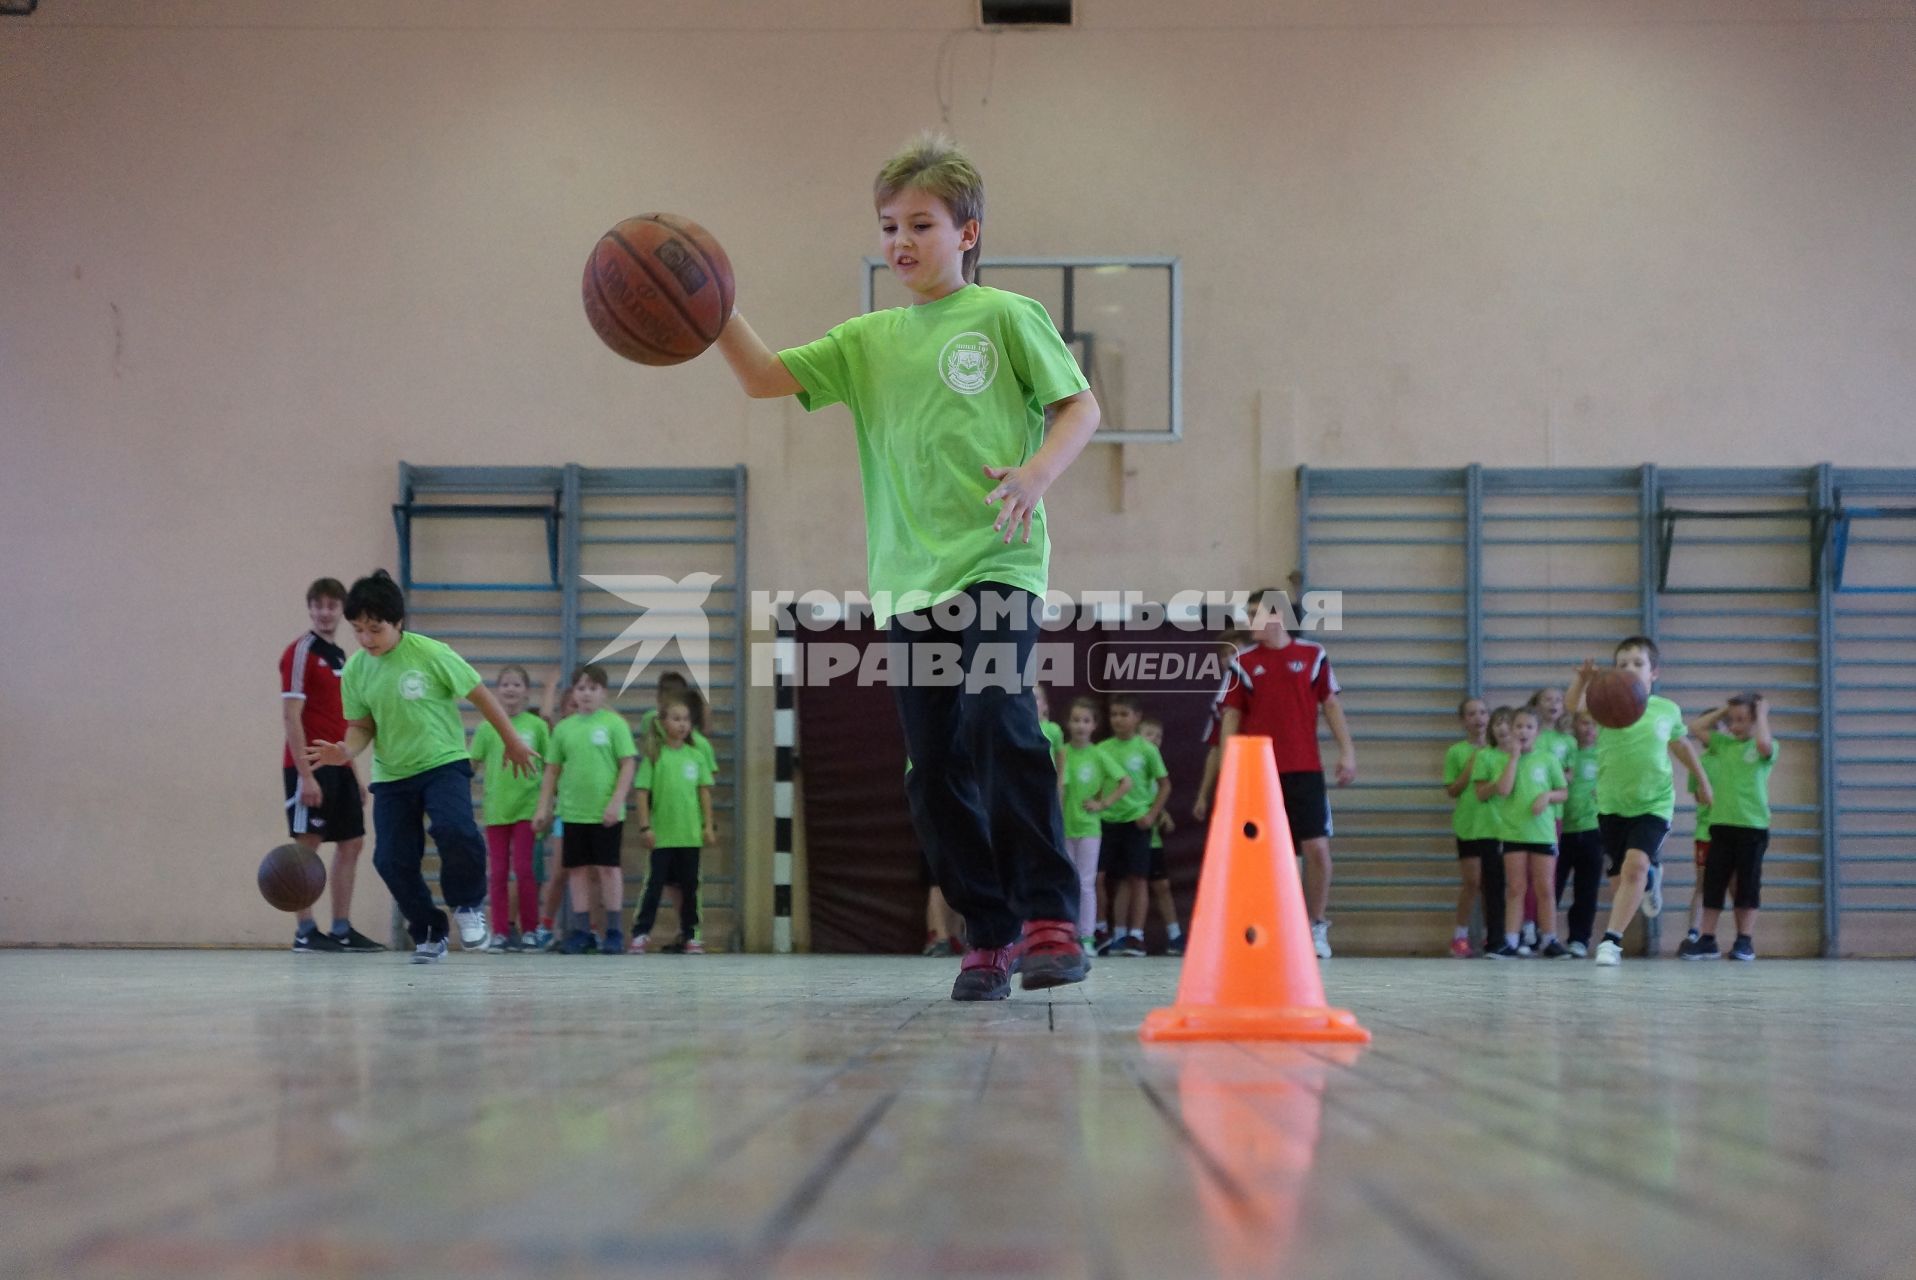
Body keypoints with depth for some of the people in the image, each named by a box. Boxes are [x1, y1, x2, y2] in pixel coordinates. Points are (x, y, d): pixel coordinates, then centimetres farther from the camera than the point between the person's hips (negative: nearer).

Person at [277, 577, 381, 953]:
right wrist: (305, 774, -19)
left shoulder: (340, 657, 18)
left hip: (338, 767, 8)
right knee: (307, 845, -6)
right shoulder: (301, 652, -7)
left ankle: (341, 930, 12)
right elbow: (290, 716, -13)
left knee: (351, 843, 8)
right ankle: (305, 932, -4)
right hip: (310, 767, -8)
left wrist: (354, 776, 19)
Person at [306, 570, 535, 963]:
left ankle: (468, 905, -1)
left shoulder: (431, 654, -15)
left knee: (455, 830, -29)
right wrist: (347, 751, -17)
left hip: (444, 764, -4)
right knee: (392, 860, -4)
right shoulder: (355, 670, -4)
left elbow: (479, 694, -5)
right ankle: (429, 934, 18)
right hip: (391, 776, 4)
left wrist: (512, 741, 4)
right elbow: (362, 725, 6)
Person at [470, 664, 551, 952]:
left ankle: (529, 931, 7)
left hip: (527, 807, -2)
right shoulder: (487, 728, 4)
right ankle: (500, 932, 8)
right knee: (497, 873, 3)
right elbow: (471, 764, 4)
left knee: (524, 871, -3)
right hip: (495, 809, 2)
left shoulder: (536, 725, 1)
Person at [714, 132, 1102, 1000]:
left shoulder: (1006, 318, 5)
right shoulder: (867, 341, 16)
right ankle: (988, 937, 13)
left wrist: (1038, 472, -15)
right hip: (910, 579, 5)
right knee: (936, 767, 4)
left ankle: (1050, 919, -23)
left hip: (996, 563, -5)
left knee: (997, 716, -25)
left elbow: (1080, 407, 4)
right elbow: (764, 378, 9)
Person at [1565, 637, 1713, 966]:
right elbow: (1572, 705, -28)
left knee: (1636, 865, -23)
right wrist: (1583, 681, -50)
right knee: (1620, 878, 10)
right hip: (1612, 804, 1)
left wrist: (1702, 779, 29)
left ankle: (1611, 939, -20)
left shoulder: (1668, 710, -3)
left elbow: (1681, 744, 18)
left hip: (1654, 804, -1)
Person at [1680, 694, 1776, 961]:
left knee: (1747, 884, 1)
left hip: (1753, 826, -5)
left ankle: (1745, 941, 7)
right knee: (1713, 881, 4)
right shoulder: (1724, 744, 13)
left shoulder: (1765, 748, -2)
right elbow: (1695, 727, 19)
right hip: (1721, 824, 5)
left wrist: (1762, 714, -11)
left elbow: (1764, 744, -25)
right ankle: (1707, 940, 7)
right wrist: (1723, 710, 12)